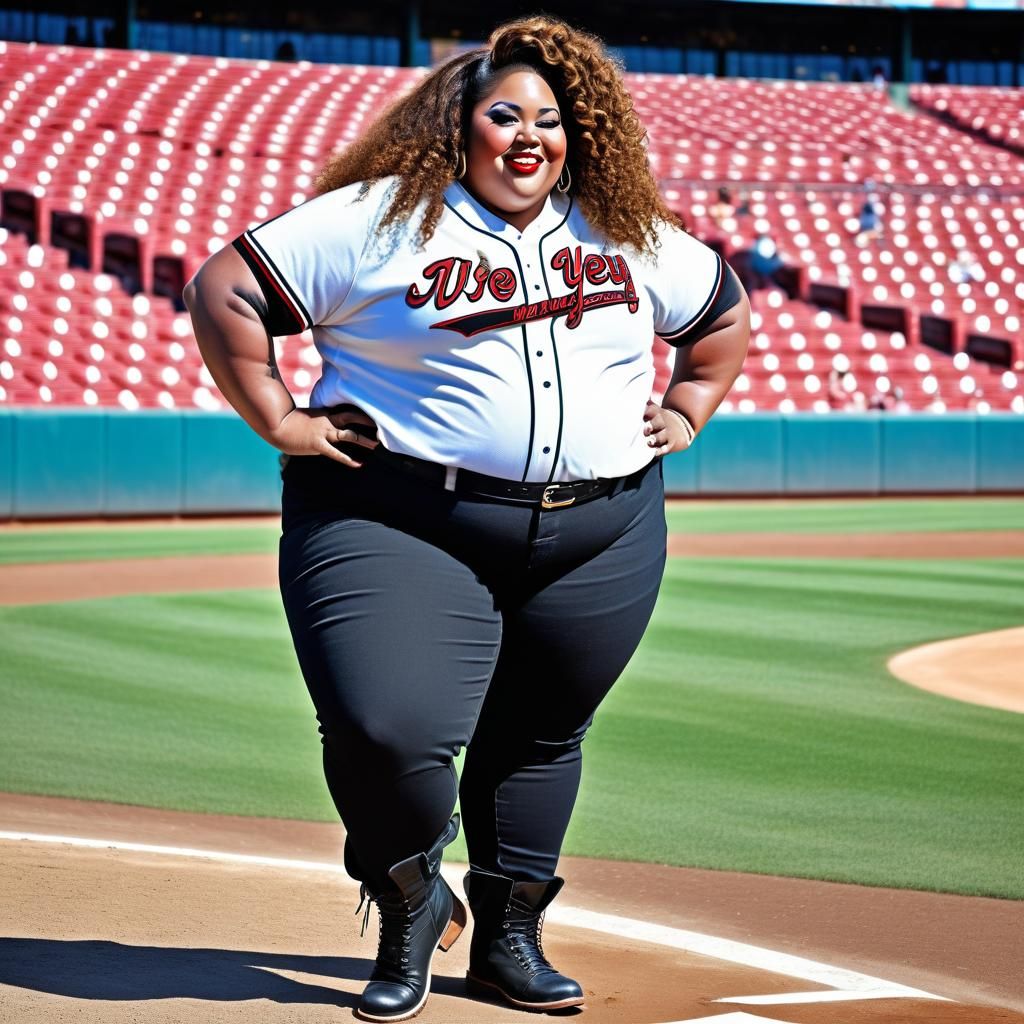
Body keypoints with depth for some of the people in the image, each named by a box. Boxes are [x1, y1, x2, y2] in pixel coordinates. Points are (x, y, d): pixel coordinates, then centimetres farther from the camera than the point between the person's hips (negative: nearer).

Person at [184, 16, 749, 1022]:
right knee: (386, 732, -18)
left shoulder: (631, 240, 11)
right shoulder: (377, 222, -4)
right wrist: (279, 421, -8)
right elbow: (223, 289, -5)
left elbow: (726, 310, 27)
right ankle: (410, 903, 11)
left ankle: (508, 938, 31)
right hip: (403, 523, -4)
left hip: (602, 537, 4)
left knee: (541, 736, 11)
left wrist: (686, 412, 15)